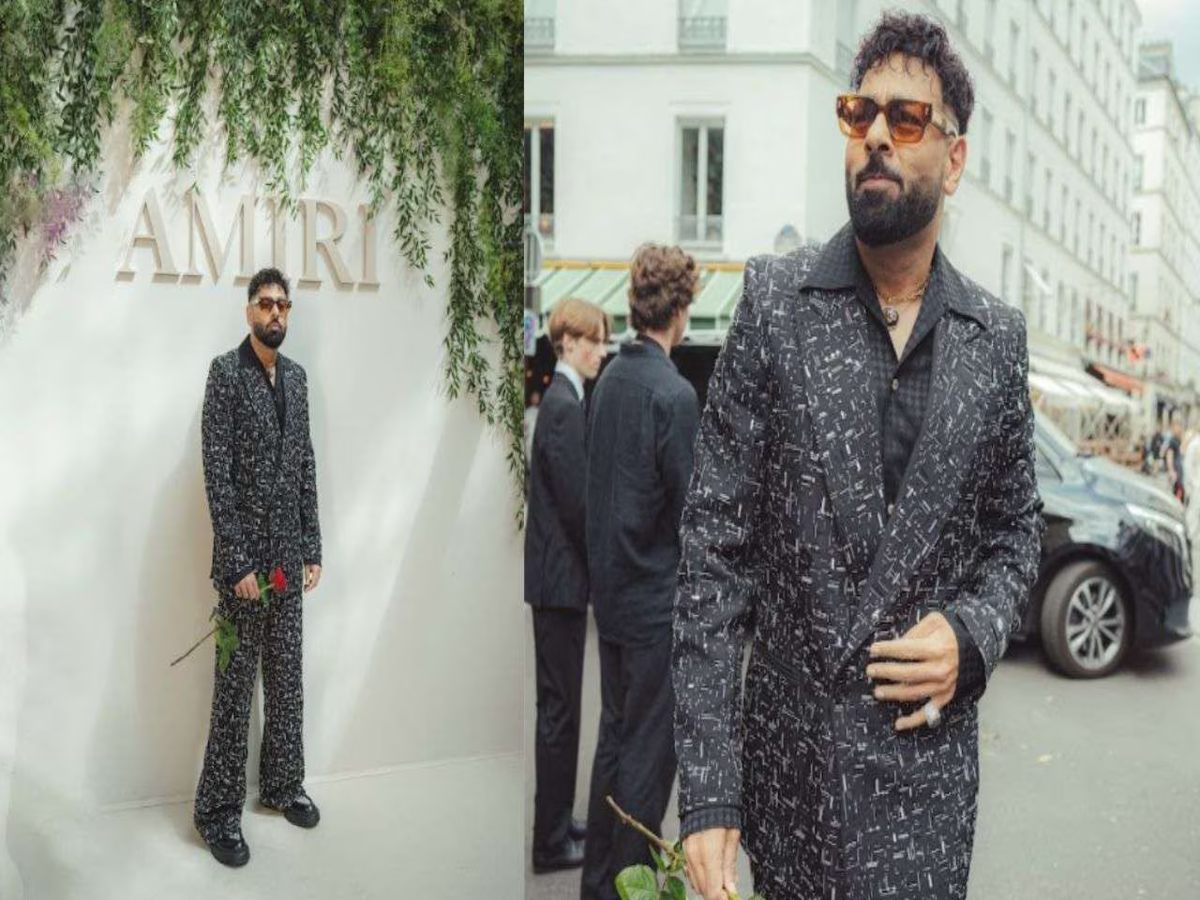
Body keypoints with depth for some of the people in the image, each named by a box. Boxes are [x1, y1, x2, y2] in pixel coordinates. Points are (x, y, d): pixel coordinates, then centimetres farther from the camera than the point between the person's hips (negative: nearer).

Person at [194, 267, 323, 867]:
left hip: (289, 553, 6)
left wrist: (312, 549, 8)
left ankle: (282, 785, 29)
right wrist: (236, 562, -17)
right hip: (245, 552, -6)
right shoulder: (226, 371, -9)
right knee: (236, 682, 1)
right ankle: (218, 810, 13)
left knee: (286, 676, 14)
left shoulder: (296, 375, 11)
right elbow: (216, 472, -14)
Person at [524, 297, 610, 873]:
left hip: (558, 574, 10)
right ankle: (551, 841, 12)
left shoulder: (561, 399, 12)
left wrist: (593, 563, 13)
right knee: (559, 707, 0)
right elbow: (578, 503, -20)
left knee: (559, 703, 17)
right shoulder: (565, 406, -18)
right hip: (562, 576, -10)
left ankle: (556, 821, 29)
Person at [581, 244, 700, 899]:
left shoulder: (609, 379, 4)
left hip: (609, 589, 8)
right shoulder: (674, 394, -19)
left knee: (614, 736, 19)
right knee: (649, 751, 5)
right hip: (657, 598, -8)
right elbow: (693, 509, -18)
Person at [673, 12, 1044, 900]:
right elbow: (716, 549, -10)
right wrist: (707, 793, -12)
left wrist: (972, 637, -10)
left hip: (931, 764, 2)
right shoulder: (776, 300, -7)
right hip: (789, 755, -1)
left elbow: (1016, 532, 12)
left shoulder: (998, 336, 1)